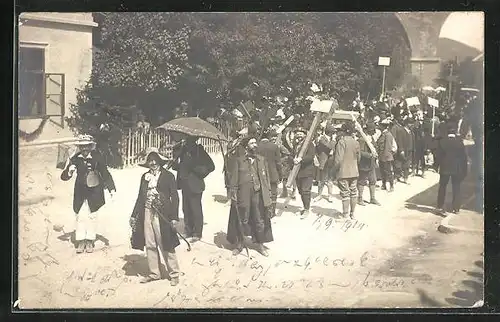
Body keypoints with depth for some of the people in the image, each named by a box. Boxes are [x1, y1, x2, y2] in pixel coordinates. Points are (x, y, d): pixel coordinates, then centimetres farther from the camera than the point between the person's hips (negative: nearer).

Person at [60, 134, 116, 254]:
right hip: (80, 191, 1)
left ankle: (90, 242, 18)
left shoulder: (97, 157, -12)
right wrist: (69, 171, -28)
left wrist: (111, 188, -21)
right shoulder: (75, 158, -7)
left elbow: (105, 172, -11)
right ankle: (80, 242, 11)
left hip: (94, 191, -1)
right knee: (80, 216, 2)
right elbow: (64, 177, -5)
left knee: (92, 216, 6)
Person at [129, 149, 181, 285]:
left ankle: (174, 274, 10)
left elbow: (174, 197, -5)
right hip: (147, 214, 5)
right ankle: (154, 273, 21)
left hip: (162, 216, -5)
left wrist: (174, 217, -11)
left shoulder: (168, 176, -4)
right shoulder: (145, 177, 10)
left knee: (166, 246, -1)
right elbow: (140, 197, 15)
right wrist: (134, 215, 11)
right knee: (150, 246, 9)